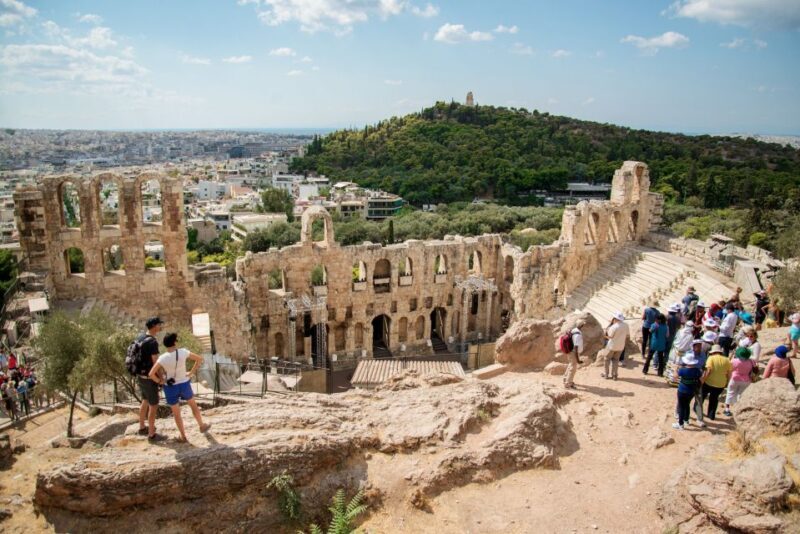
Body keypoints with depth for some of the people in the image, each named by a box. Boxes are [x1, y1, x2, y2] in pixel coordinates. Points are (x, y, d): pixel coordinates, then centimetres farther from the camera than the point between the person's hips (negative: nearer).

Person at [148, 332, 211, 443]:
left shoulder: (162, 358, -18)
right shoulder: (183, 352, -16)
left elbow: (151, 374, -22)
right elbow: (199, 359, -10)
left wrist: (159, 381, -4)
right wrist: (192, 372, -2)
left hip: (170, 388, -1)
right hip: (184, 385, 1)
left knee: (176, 413, 17)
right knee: (193, 405, 27)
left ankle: (183, 437, 27)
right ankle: (202, 426, 41)